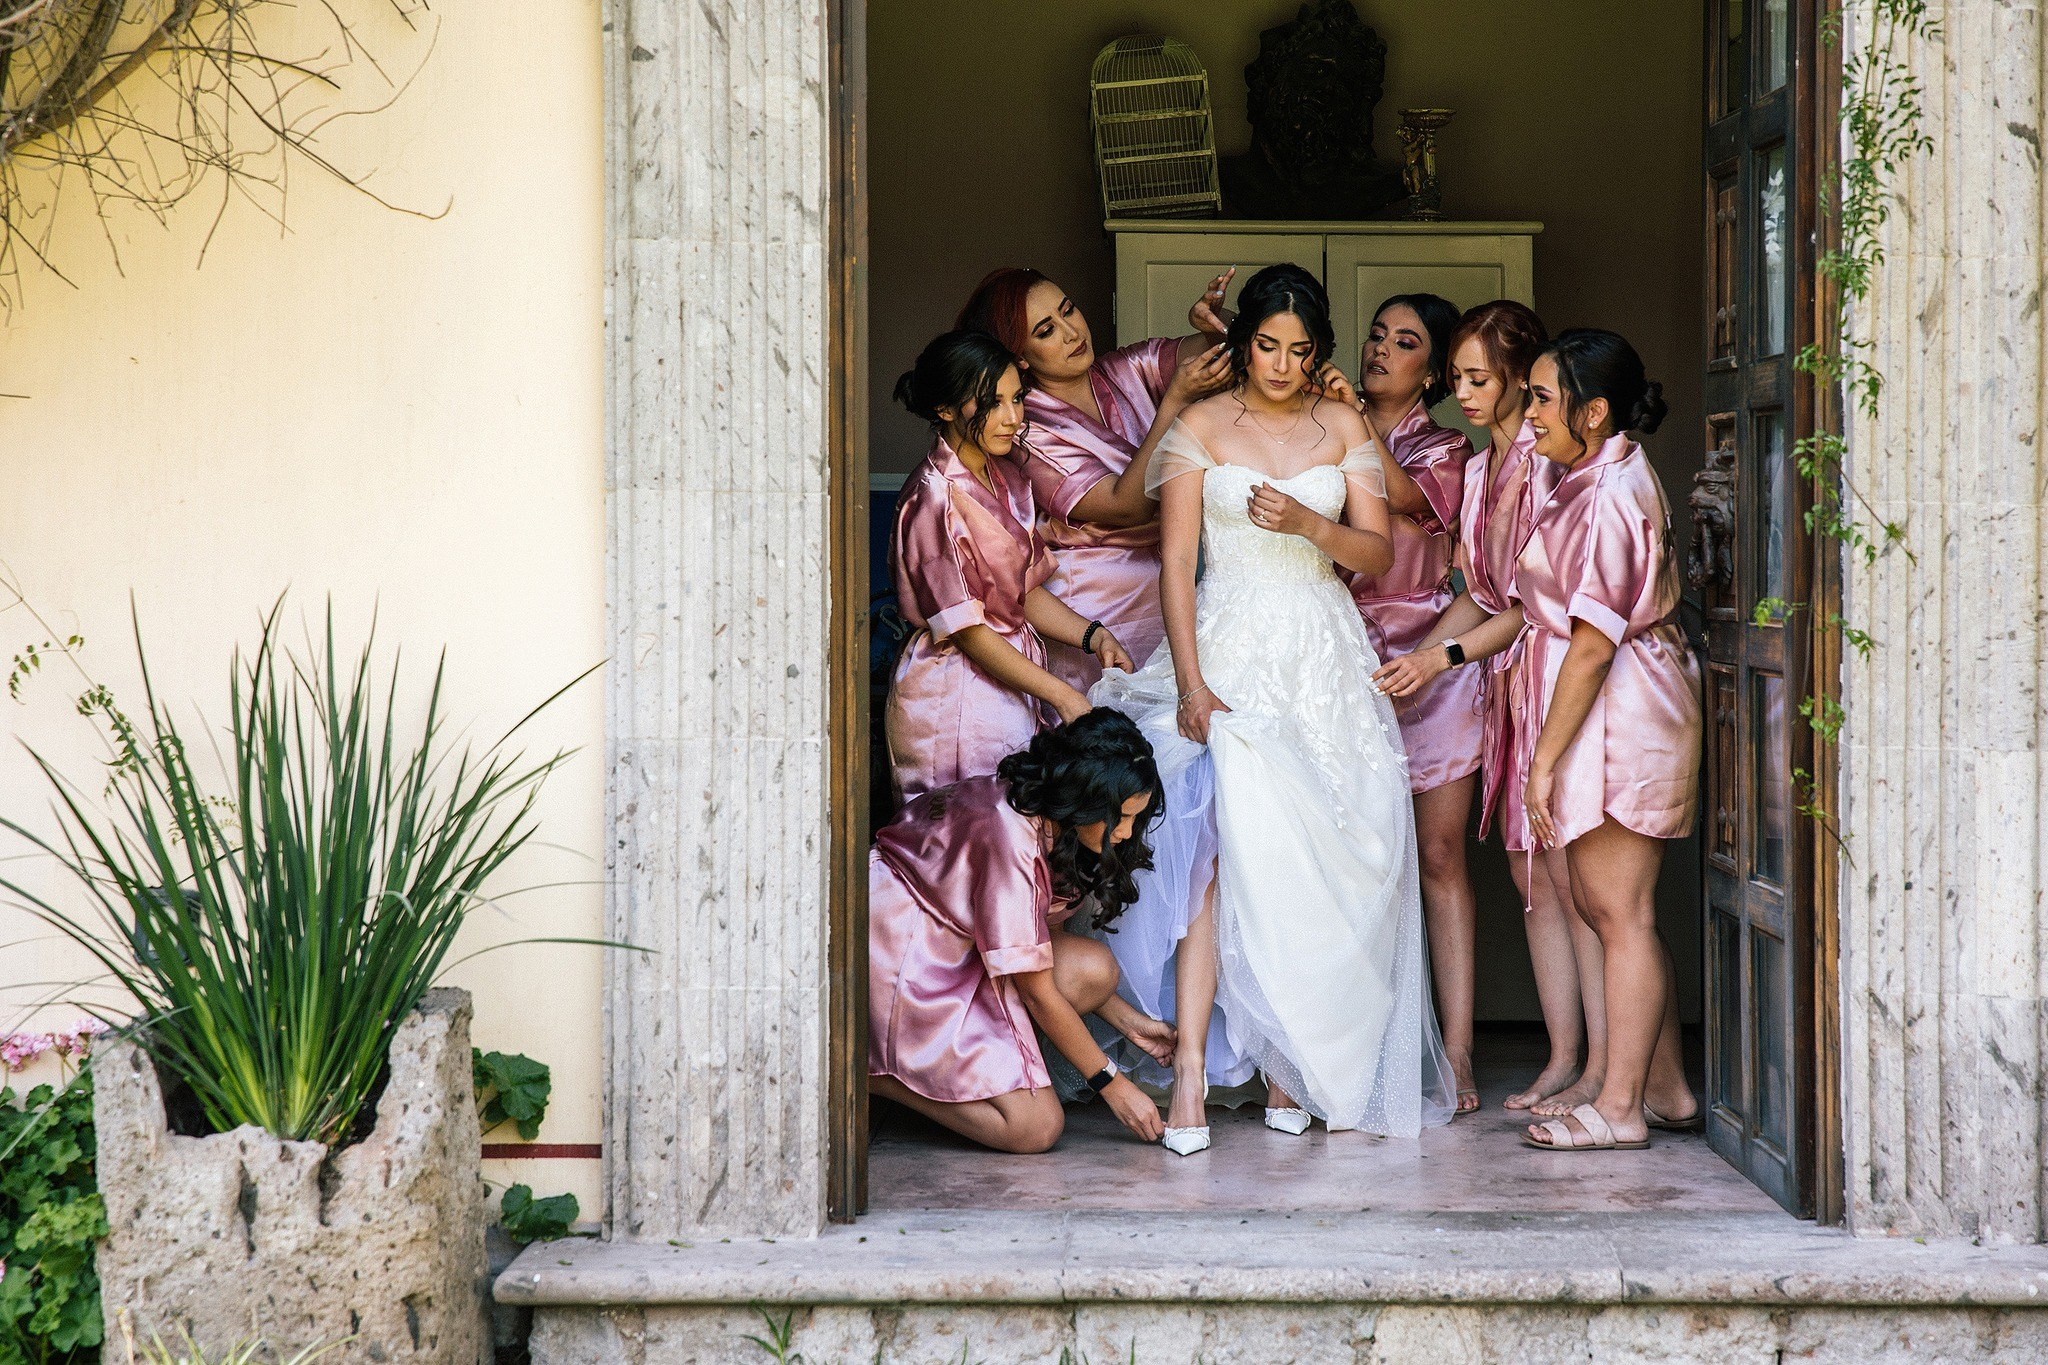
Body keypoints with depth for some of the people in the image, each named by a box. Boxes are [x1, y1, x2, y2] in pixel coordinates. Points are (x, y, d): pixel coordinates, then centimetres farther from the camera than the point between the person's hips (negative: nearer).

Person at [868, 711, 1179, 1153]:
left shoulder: (1044, 815, -1)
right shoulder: (1009, 836, -29)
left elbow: (1045, 946, 10)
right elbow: (1037, 991, -21)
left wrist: (1128, 1021, 7)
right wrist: (1111, 1084, -14)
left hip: (954, 948, 10)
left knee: (1095, 970, -12)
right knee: (1035, 1128, -15)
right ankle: (866, 1071, -4)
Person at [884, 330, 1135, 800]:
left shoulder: (1007, 479, 10)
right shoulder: (934, 498, -16)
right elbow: (966, 629, -17)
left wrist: (1093, 636, -1)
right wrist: (1064, 695, -17)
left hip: (1015, 684, 8)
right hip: (957, 702, -8)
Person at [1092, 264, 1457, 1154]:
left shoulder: (1343, 428, 11)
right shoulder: (1201, 427, 3)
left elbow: (1378, 554, 7)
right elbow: (1176, 560, -3)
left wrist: (1309, 524, -13)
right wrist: (1190, 681, -13)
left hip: (1323, 657, 3)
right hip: (1230, 652, -3)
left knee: (1317, 863, -1)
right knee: (1228, 846, -17)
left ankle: (1292, 1066, 9)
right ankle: (1191, 1068, -21)